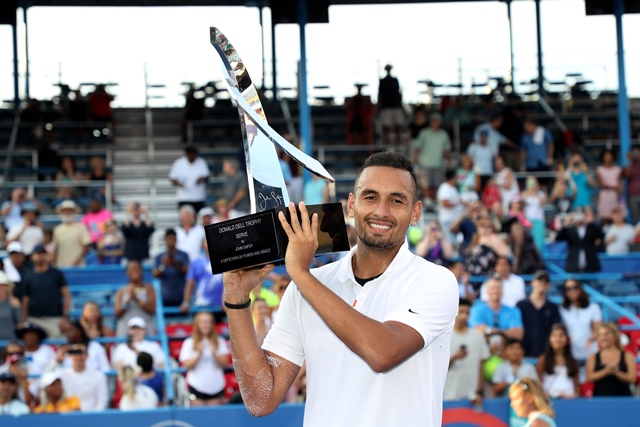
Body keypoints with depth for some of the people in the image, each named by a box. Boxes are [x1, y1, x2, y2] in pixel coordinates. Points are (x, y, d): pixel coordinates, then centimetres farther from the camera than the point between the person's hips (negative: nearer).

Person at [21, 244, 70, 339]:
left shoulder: (56, 273, 5)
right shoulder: (29, 277, 9)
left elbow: (66, 295, 4)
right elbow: (26, 300, 11)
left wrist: (65, 317, -4)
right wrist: (25, 321, 4)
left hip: (54, 319, -1)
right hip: (34, 320, 1)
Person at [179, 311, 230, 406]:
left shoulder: (220, 342, 7)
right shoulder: (189, 343, 1)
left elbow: (225, 364, 2)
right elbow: (188, 365, -4)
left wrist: (214, 353, -14)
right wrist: (199, 353, -16)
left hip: (216, 386, 2)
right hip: (197, 387, -2)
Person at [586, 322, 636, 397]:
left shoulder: (627, 356, 8)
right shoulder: (593, 358, 11)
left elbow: (632, 379, -1)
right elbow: (590, 377, -3)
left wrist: (617, 372, -17)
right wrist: (606, 371, -17)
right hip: (600, 398, 0)